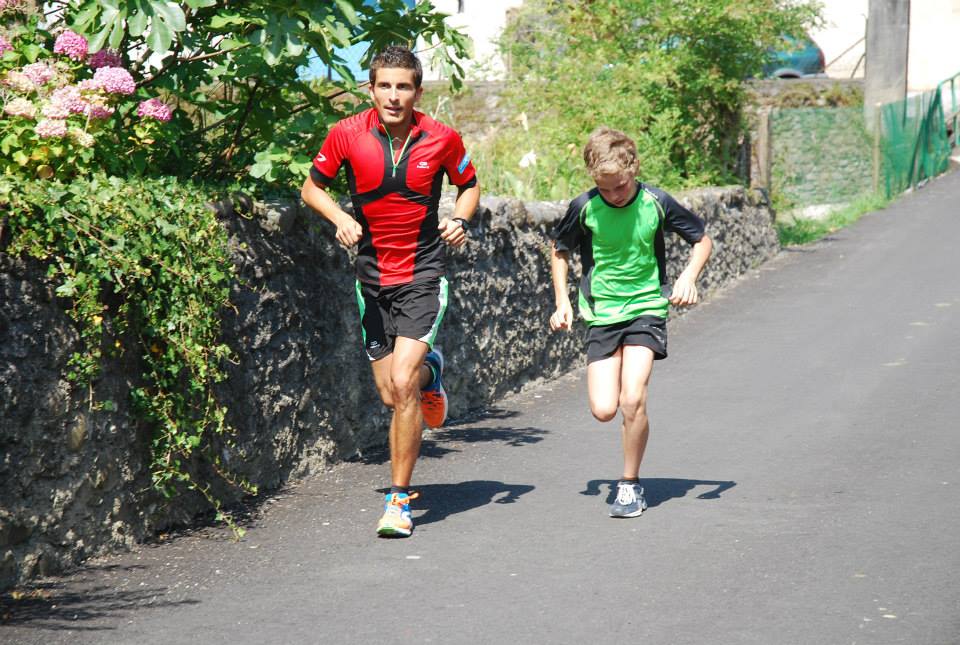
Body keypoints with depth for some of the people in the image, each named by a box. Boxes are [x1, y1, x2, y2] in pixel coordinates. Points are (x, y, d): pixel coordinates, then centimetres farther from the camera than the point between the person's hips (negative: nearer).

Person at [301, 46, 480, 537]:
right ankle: (430, 372, 45)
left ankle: (399, 500, -6)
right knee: (390, 393, 6)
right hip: (372, 276, 3)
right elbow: (312, 187, 7)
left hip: (423, 275, -2)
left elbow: (469, 184, 12)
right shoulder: (347, 135, -6)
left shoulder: (442, 139, -6)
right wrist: (340, 218, -12)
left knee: (402, 383, -17)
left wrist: (459, 220, -8)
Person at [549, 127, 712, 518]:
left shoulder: (656, 203, -9)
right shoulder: (585, 208, -7)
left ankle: (631, 485, -1)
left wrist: (689, 277, -12)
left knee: (632, 400, -20)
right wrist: (562, 301, 2)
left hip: (647, 308, -2)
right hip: (602, 314, 2)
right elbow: (559, 251, 12)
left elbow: (703, 241, 5)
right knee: (603, 409, -10)